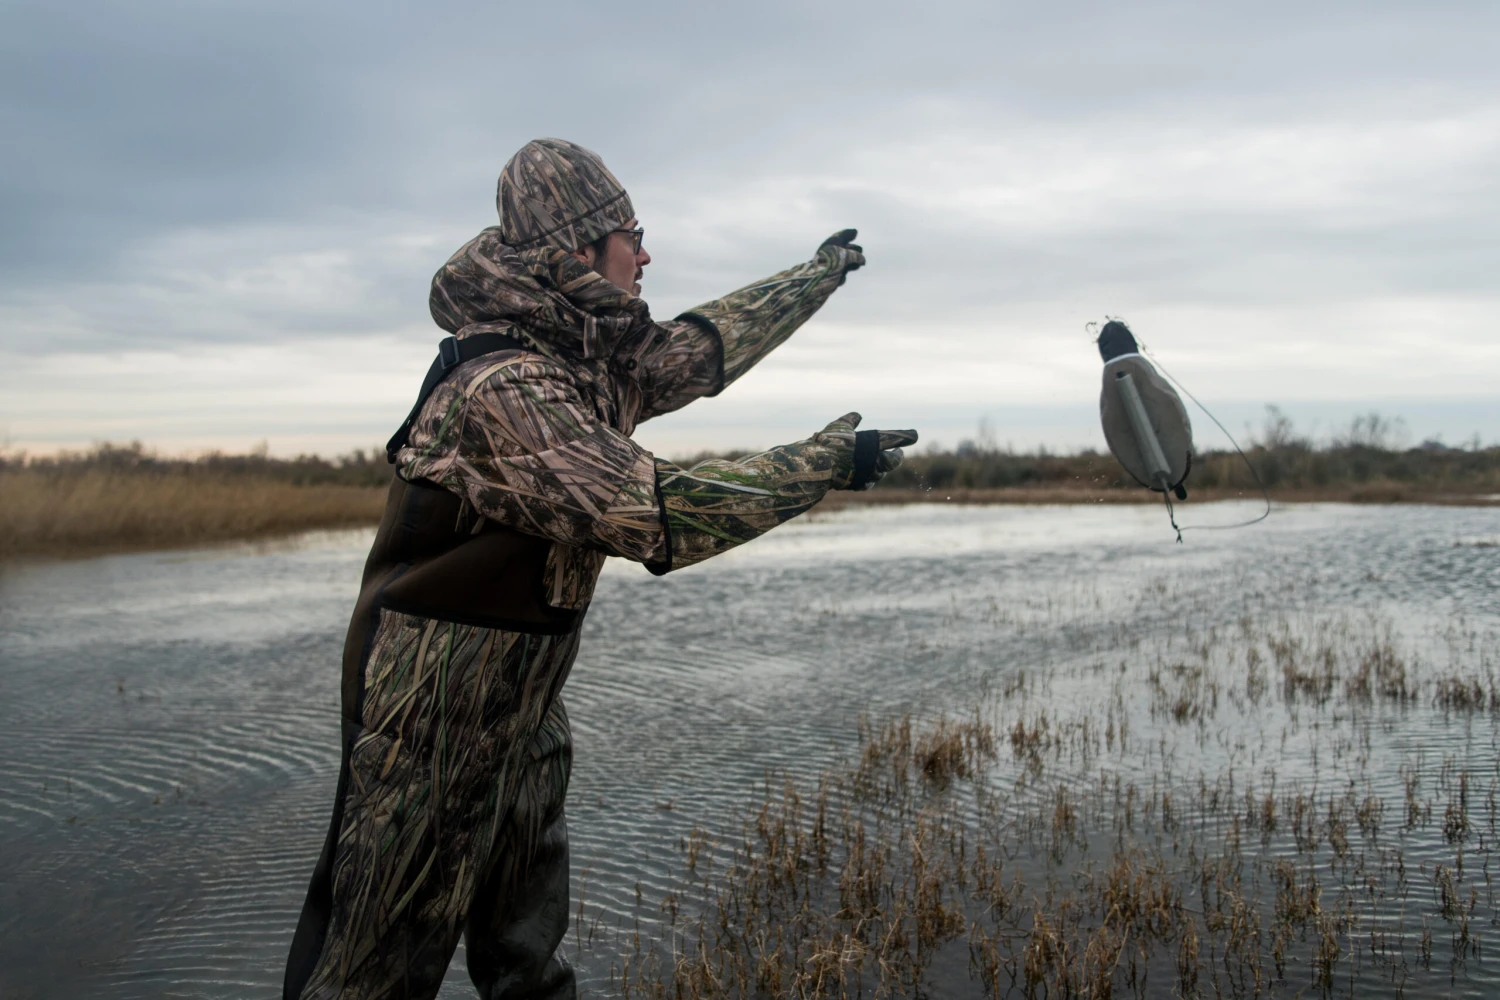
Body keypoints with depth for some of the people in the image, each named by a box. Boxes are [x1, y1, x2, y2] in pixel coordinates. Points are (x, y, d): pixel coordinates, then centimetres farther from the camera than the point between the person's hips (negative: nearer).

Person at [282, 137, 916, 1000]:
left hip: (525, 700, 9)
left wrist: (821, 274, 27)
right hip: (436, 711, -9)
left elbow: (706, 347, 17)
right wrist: (825, 464, -21)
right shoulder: (500, 386, -26)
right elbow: (656, 515, -30)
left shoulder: (593, 359, 1)